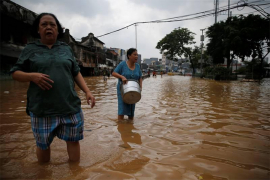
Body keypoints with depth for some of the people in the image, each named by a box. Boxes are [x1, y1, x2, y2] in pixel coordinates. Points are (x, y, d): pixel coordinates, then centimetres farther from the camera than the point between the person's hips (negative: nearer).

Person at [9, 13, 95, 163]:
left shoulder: (66, 48, 11)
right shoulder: (30, 49, 7)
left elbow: (76, 73, 12)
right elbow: (15, 73, 6)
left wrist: (87, 91, 0)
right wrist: (32, 76, -15)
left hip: (70, 107, 1)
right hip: (42, 109, 0)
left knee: (73, 140, 9)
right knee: (43, 144, 13)